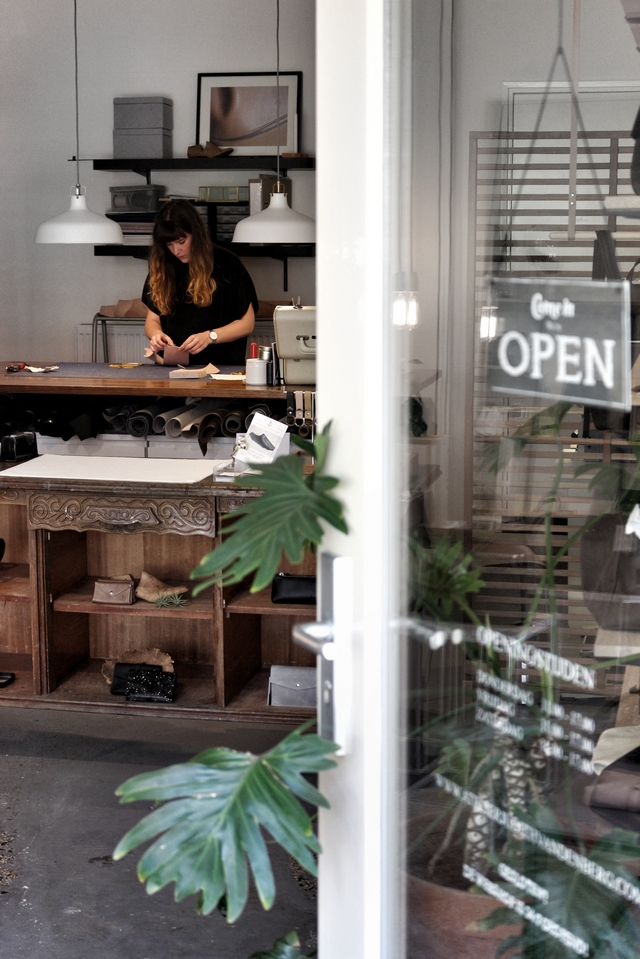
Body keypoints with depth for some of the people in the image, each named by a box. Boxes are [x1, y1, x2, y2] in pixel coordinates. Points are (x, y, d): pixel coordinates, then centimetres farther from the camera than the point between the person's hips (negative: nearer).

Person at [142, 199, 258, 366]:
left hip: (221, 366, -4)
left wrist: (210, 337, -15)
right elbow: (153, 319, 18)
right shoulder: (161, 268, 11)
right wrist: (156, 334, -6)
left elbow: (246, 323, 1)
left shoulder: (226, 264, 0)